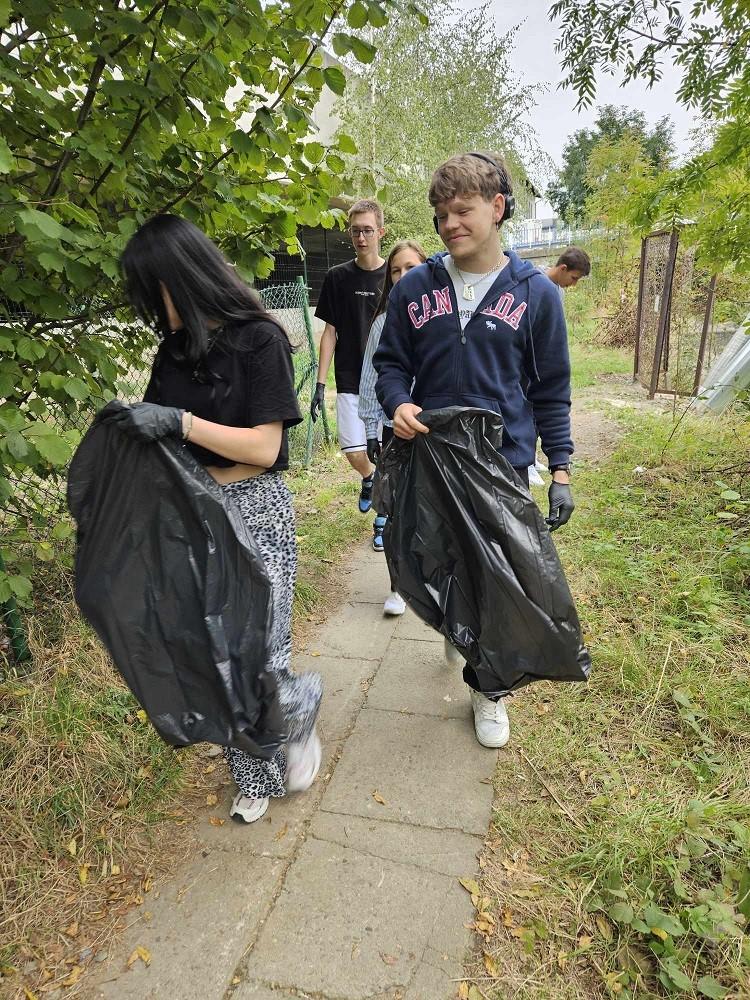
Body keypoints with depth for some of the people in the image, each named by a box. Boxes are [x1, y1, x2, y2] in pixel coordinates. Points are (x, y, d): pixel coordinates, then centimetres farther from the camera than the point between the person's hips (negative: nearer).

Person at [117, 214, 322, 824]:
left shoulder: (259, 340, -9)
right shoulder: (174, 349, 10)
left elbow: (265, 447, -15)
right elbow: (160, 436, 16)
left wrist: (179, 421, -21)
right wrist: (128, 426, -3)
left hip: (255, 514, -6)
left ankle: (301, 708, 31)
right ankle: (257, 776, 32)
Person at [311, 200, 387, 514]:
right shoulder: (338, 277, 3)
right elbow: (330, 332, 5)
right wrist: (320, 384, 0)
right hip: (350, 381, 1)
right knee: (354, 452, -3)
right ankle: (368, 478, 34)